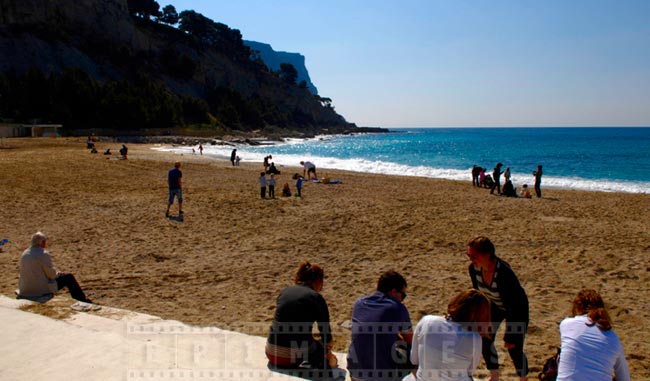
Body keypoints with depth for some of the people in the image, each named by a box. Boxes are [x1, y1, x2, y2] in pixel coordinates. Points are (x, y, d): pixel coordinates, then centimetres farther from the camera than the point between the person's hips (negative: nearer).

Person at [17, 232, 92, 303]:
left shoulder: (24, 254, 5)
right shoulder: (44, 254, -19)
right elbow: (52, 274, -16)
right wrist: (58, 273, 7)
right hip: (41, 291, -8)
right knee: (68, 277, 7)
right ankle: (83, 301, 14)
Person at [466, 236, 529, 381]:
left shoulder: (504, 272, -38)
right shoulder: (474, 268, -20)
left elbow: (511, 303, -31)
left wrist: (512, 336, -24)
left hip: (516, 309, -5)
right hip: (495, 306, 6)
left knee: (514, 348, -5)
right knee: (485, 339, 4)